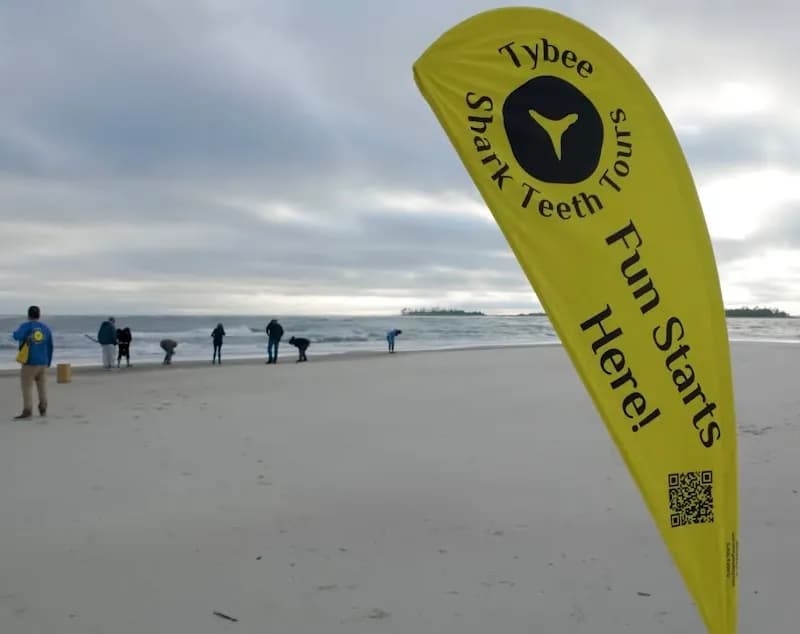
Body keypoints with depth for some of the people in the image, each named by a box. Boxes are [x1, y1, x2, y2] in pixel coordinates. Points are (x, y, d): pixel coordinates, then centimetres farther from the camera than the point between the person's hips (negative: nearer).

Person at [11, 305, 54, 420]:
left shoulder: (26, 326, -6)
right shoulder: (46, 328, 7)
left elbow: (17, 336, -25)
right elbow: (50, 347, 9)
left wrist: (15, 333, 0)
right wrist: (48, 363, 17)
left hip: (29, 362, -5)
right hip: (43, 363, 5)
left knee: (27, 387, -4)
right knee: (42, 387, 14)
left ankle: (27, 411, -11)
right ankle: (43, 410, 21)